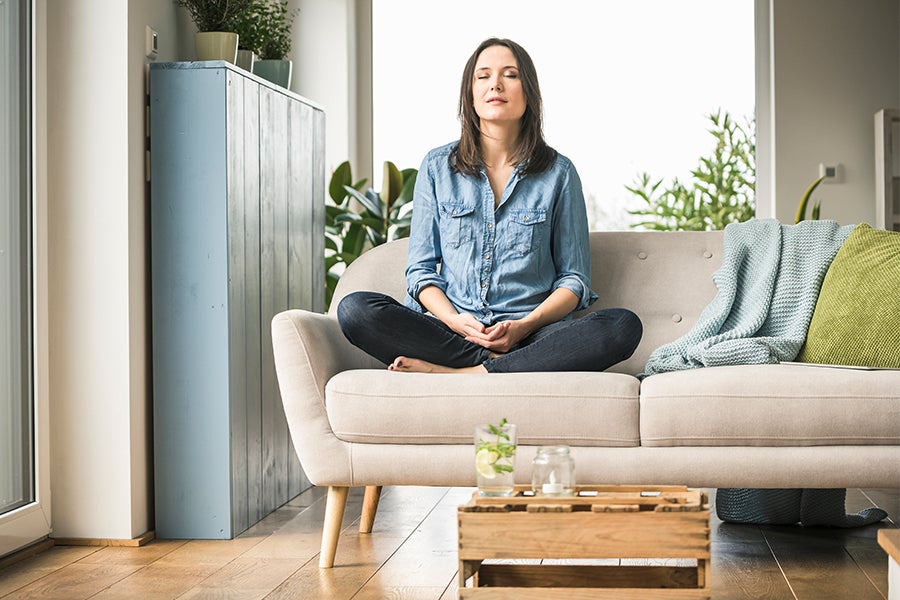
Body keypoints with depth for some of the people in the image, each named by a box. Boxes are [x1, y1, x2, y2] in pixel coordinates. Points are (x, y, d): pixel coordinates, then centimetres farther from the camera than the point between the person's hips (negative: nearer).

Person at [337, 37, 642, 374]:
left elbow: (574, 280, 8)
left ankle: (453, 373, -30)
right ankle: (502, 366, -24)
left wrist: (526, 325, -12)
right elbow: (421, 269, 9)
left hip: (532, 336, 0)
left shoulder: (558, 173, 8)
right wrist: (453, 320, -12)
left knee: (623, 327, -31)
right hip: (449, 330, 1)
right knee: (354, 309, -25)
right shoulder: (438, 166, 11)